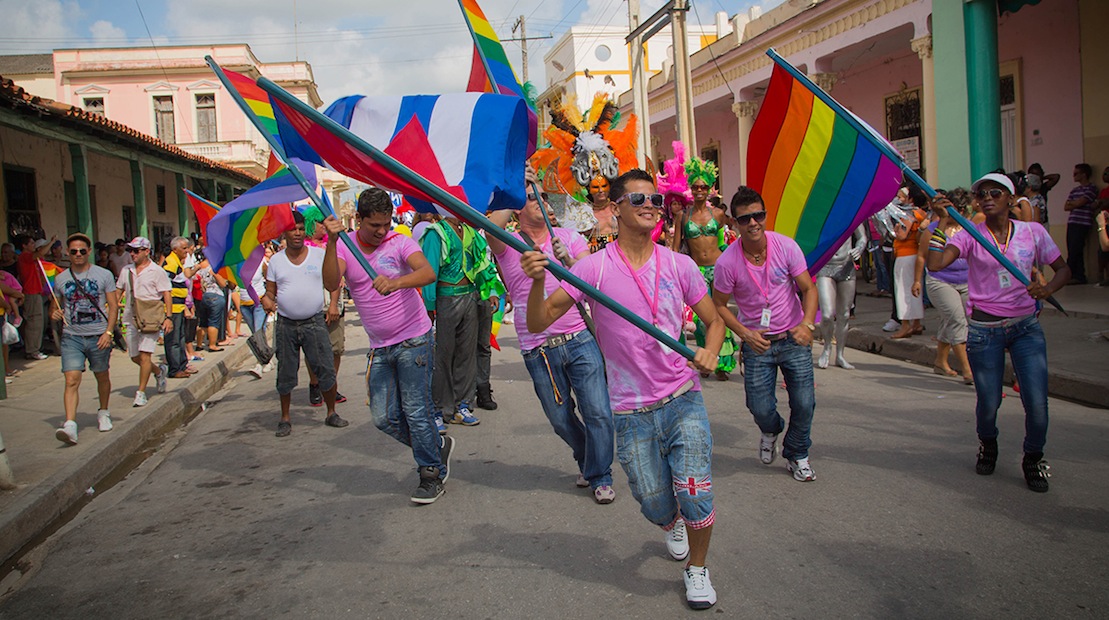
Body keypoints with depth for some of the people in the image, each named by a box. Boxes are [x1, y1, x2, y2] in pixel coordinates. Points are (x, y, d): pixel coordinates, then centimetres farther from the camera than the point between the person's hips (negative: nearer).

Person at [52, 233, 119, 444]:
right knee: (72, 380, -12)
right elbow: (57, 306, 20)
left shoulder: (104, 275, 1)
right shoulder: (61, 279, 8)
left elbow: (113, 306, 0)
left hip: (98, 336, -1)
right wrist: (56, 314, -5)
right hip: (71, 337, 1)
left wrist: (108, 332, -11)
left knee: (102, 377, 14)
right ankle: (70, 425, -19)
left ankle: (103, 413, 35)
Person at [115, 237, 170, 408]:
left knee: (144, 355, -12)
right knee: (135, 357, 10)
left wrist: (168, 317, -14)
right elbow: (118, 291, 21)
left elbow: (167, 294, -6)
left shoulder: (157, 271, -3)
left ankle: (141, 393, -5)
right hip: (132, 319, 6)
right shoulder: (126, 271, 12)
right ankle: (159, 371, 36)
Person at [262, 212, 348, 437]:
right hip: (286, 324, 1)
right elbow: (270, 291, 8)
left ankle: (331, 414, 15)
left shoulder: (320, 255, 3)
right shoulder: (276, 260, 5)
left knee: (326, 371, -2)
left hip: (314, 322, -1)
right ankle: (285, 418, 20)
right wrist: (267, 300, -14)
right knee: (285, 374, 7)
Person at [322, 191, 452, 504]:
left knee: (416, 411, -3)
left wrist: (396, 282, -46)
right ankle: (438, 446, 27)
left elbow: (428, 273, -27)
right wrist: (332, 242, -33)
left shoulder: (400, 243, -9)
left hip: (413, 340, -4)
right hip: (379, 347, 5)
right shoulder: (344, 247, -1)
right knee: (384, 418, 5)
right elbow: (331, 284, -20)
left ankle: (432, 474, 14)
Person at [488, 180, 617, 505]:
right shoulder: (508, 245, 0)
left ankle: (600, 477, 17)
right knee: (561, 420, 12)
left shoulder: (568, 236, 6)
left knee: (598, 413, -3)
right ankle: (586, 461, 41)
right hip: (539, 351, 0)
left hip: (580, 340, 0)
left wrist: (569, 262, -26)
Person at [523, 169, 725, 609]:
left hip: (683, 401, 1)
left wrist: (710, 352, -11)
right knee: (656, 506, 9)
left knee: (695, 497, -9)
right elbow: (537, 323, -10)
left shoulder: (679, 266, -1)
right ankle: (672, 526, 48)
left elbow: (714, 321, 10)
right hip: (632, 413, -1)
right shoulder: (594, 268, -7)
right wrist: (538, 281, -28)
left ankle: (697, 568, 22)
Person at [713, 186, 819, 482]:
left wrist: (807, 323, -24)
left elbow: (808, 289, -7)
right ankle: (771, 431, 37)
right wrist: (745, 334, -17)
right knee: (760, 408, -3)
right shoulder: (727, 262, -15)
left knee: (804, 403, -1)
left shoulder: (786, 246, -12)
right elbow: (719, 305, -4)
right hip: (757, 341, -1)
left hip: (793, 338, 1)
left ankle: (797, 454, 28)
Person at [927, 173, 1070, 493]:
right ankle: (988, 446, 39)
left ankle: (1033, 459, 23)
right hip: (984, 330, -1)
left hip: (1026, 326, 1)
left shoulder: (1032, 232, 3)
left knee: (1037, 404, -6)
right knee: (988, 404, 4)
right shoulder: (971, 235, -3)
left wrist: (1047, 288, -10)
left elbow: (1063, 268, 11)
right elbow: (935, 264, -19)